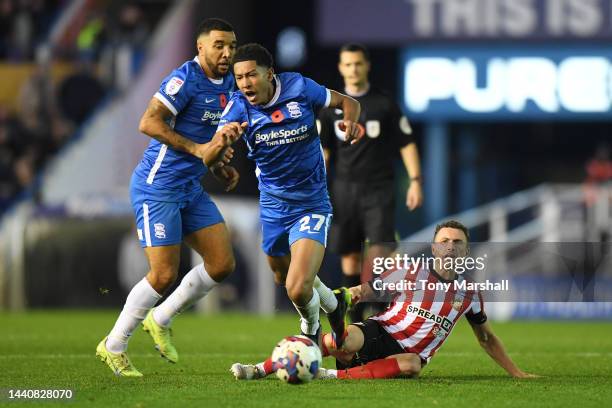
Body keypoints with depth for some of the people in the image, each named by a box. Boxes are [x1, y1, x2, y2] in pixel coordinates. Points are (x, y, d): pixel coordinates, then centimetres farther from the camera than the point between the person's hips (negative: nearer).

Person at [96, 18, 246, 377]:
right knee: (164, 274, -10)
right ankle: (114, 346, 8)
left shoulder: (228, 84, 10)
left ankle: (161, 320, 20)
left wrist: (220, 166, 7)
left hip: (192, 188, 9)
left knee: (223, 263, 3)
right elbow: (149, 123, -24)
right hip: (158, 185, -9)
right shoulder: (186, 79, -17)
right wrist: (198, 149, -25)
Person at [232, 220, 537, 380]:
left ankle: (337, 375, -40)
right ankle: (260, 369, -34)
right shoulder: (411, 271, 5)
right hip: (378, 334, -2)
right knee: (342, 340, -36)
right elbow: (369, 290, 6)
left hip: (410, 354, 2)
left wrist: (517, 373, 20)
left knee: (412, 364, -39)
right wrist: (354, 294, -20)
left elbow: (486, 337, 23)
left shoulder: (469, 293, 12)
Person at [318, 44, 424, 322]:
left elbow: (407, 144, 5)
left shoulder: (385, 104, 2)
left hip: (378, 188, -2)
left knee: (380, 248, -18)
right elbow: (321, 152, 7)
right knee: (350, 257, 4)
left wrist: (415, 181, -3)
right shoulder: (331, 107, 6)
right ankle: (355, 320, 13)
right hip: (344, 190, 2)